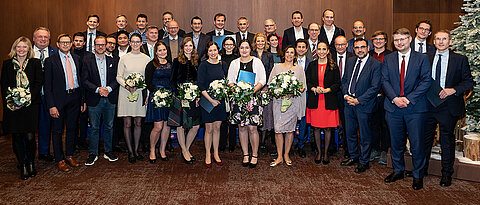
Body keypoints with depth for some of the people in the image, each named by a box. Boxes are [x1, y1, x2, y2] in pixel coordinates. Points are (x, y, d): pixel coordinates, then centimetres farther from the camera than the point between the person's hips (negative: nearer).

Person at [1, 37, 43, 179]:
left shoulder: (35, 63, 6)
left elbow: (38, 83, -1)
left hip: (31, 105, -2)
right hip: (12, 107, 2)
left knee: (30, 137, -3)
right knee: (17, 137, 4)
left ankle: (31, 164, 15)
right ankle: (22, 165, 15)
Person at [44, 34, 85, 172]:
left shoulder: (77, 59, 9)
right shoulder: (50, 61, -4)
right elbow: (47, 85, -7)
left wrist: (83, 100, 6)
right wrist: (51, 105, -14)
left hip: (74, 98, 4)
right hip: (59, 99, -4)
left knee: (72, 128, 14)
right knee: (57, 131, 5)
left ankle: (69, 156, 28)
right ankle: (60, 160, 17)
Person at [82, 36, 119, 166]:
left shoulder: (112, 61, 9)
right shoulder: (87, 61, 2)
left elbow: (116, 79, 5)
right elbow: (84, 80, -5)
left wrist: (109, 88, -13)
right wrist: (97, 89, -17)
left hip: (110, 99, 2)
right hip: (94, 100, -2)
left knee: (109, 126, 11)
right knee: (94, 127, 4)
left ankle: (108, 151, 24)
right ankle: (93, 154, 15)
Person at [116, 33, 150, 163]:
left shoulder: (146, 59, 5)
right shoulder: (124, 58, 3)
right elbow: (119, 77, 3)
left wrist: (139, 86, -11)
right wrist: (127, 86, -15)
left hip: (140, 93, 1)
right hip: (125, 93, -1)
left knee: (138, 123, 6)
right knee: (127, 123, 0)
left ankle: (136, 150, 18)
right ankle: (130, 151, 10)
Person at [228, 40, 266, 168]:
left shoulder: (257, 62, 6)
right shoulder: (234, 63, 12)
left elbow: (263, 80, 2)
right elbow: (230, 80, 10)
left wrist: (253, 90, -14)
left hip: (253, 98, -2)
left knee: (252, 127, -6)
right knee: (241, 127, 4)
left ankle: (255, 155, 7)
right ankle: (245, 155, 16)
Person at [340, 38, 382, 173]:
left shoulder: (376, 64, -9)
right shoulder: (350, 62, 10)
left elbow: (375, 87, -14)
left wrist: (358, 100, -16)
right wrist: (346, 95, -3)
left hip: (364, 104, -5)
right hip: (349, 103, 6)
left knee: (365, 135, 5)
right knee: (350, 132, 15)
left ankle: (364, 162, 20)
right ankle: (354, 157, 32)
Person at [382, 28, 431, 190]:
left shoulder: (422, 58, 2)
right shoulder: (388, 59, 9)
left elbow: (426, 81, -5)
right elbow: (385, 81, 3)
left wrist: (409, 98, -15)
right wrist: (394, 98, -12)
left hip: (415, 107, -2)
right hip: (393, 107, 3)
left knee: (417, 143, 1)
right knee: (396, 142, 12)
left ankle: (418, 175, 18)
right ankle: (398, 171, 28)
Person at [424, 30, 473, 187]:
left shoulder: (460, 59, 1)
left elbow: (469, 81, -1)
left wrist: (453, 90, -16)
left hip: (448, 107, -2)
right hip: (428, 104, 2)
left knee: (447, 141, 7)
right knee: (425, 138, 11)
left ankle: (446, 174, 21)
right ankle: (422, 169, 26)